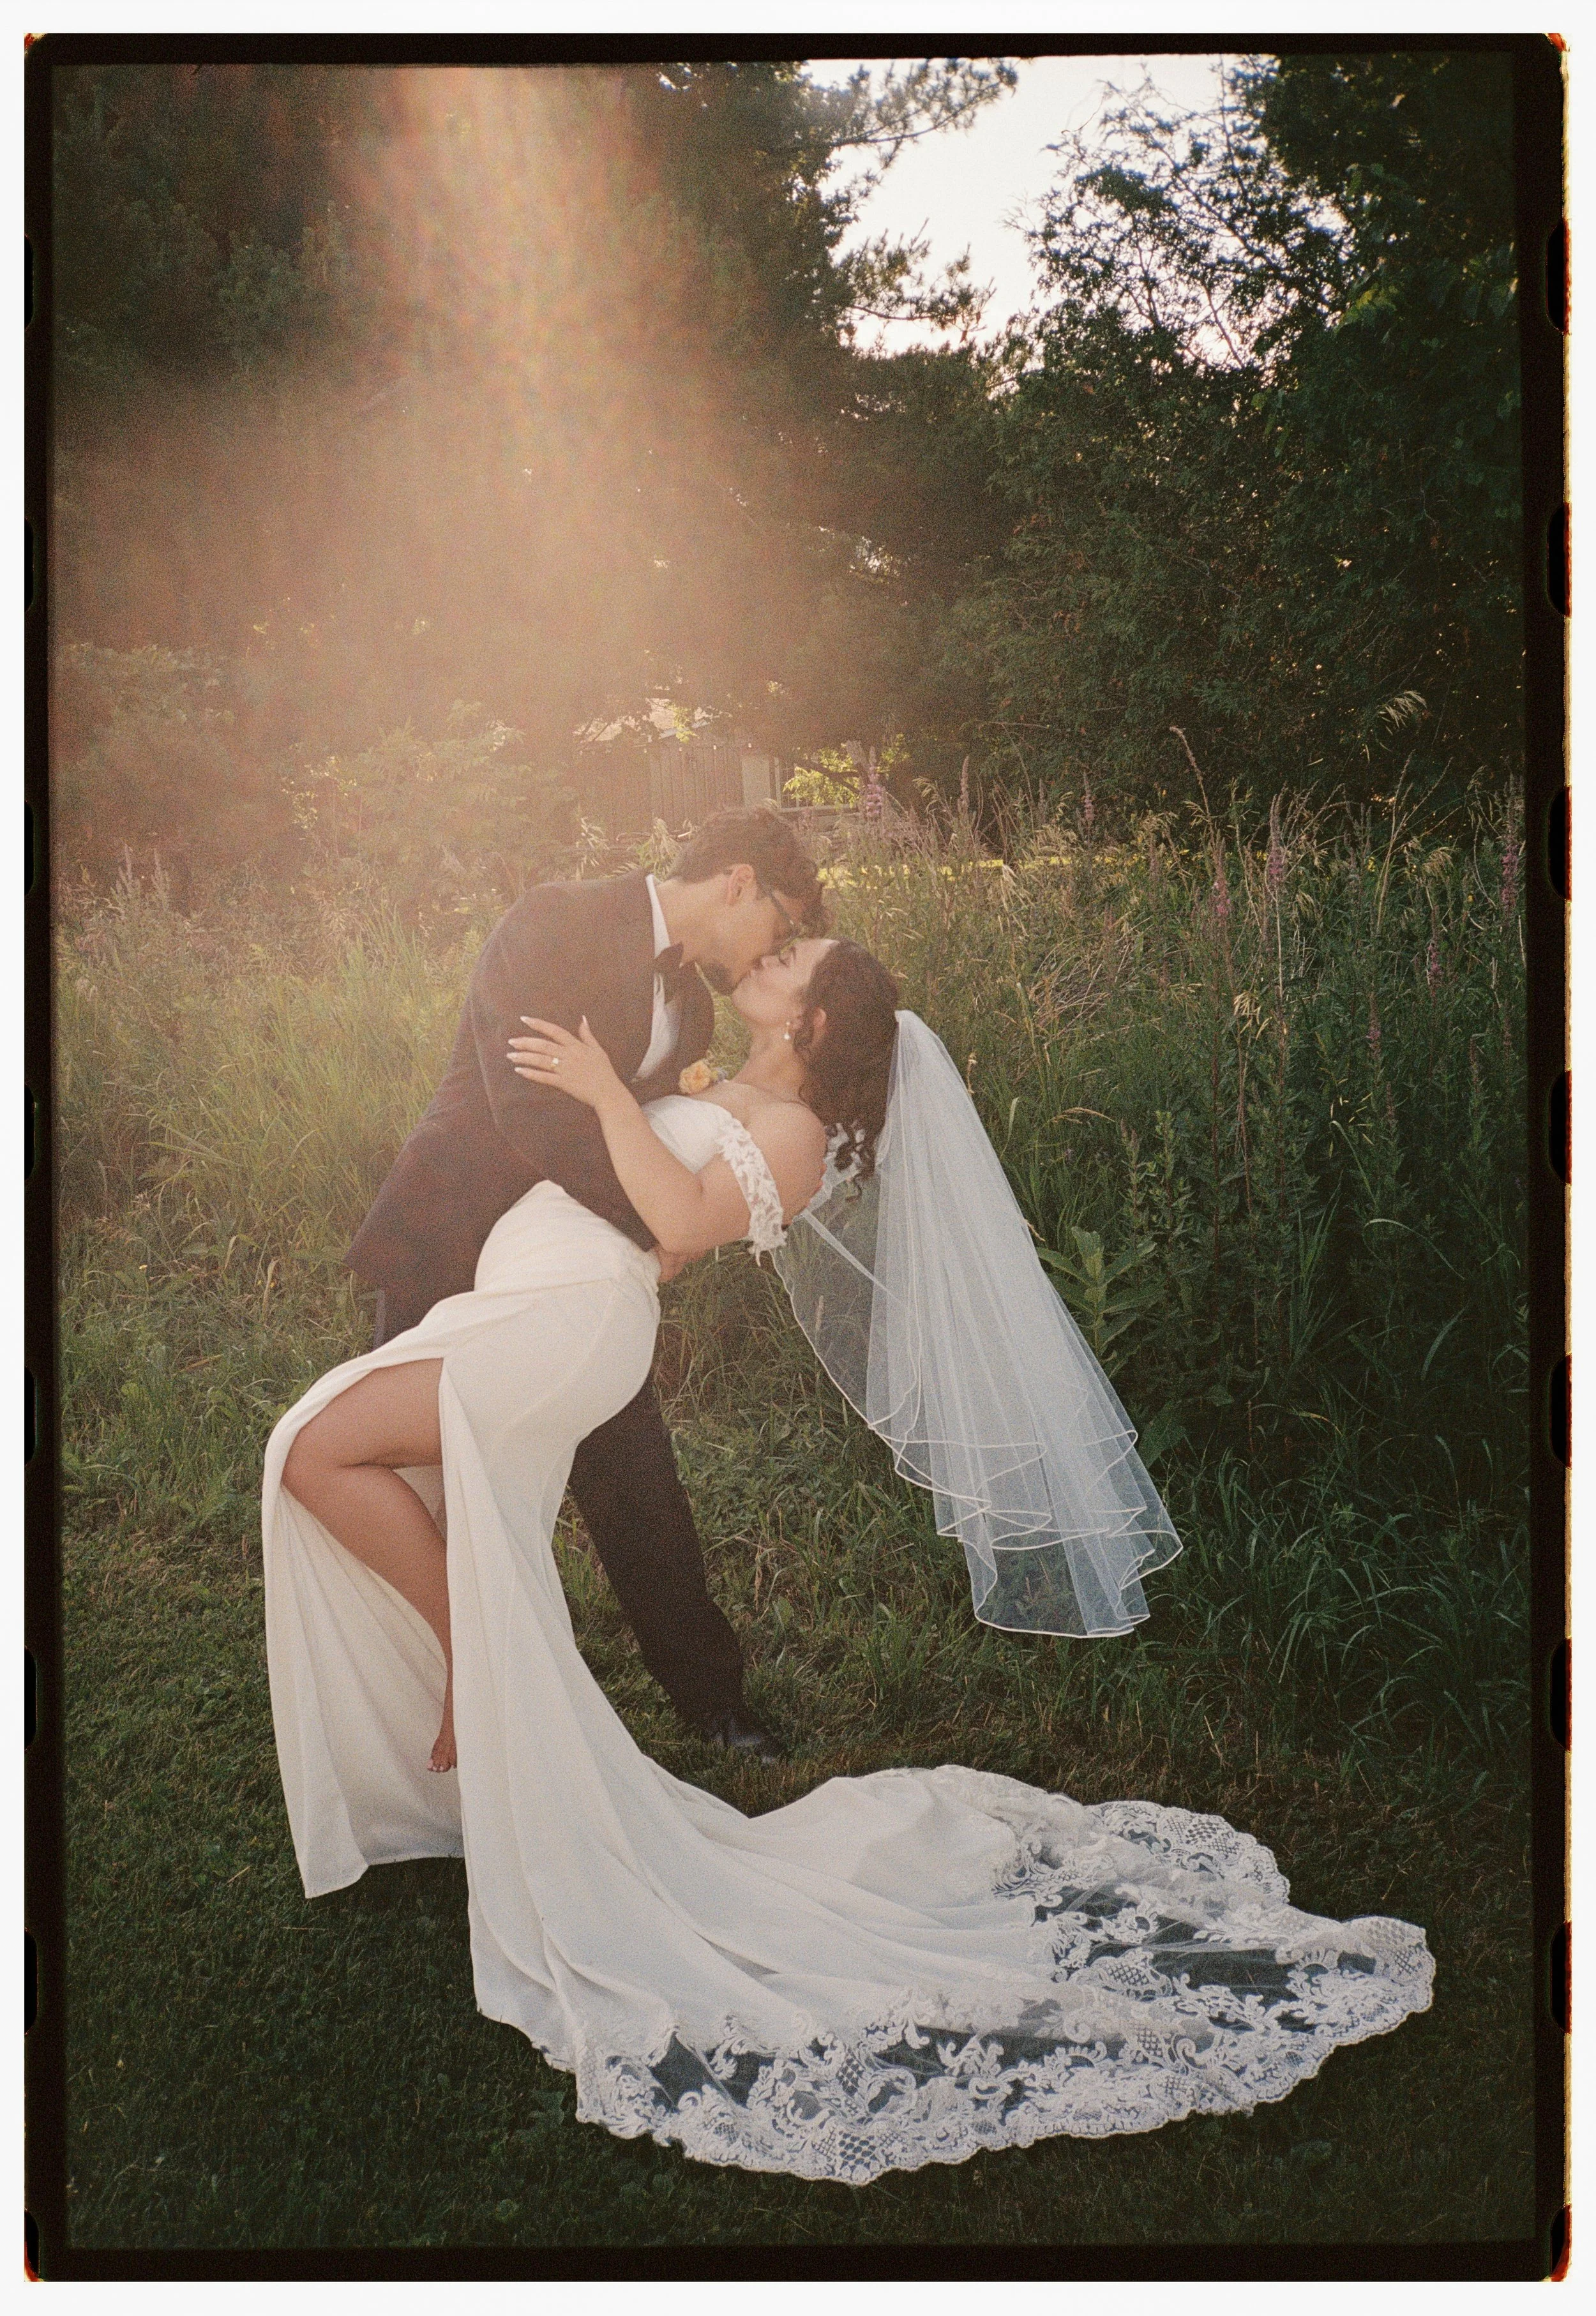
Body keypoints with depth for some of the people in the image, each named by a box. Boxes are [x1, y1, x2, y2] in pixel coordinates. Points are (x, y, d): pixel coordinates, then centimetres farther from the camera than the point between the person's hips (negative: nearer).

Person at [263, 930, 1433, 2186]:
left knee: (322, 1451, -19)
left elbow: (685, 1223, -19)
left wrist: (606, 1092, -15)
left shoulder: (794, 1128, 0)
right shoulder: (718, 1097, 25)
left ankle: (471, 1650, -7)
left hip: (570, 1319, -9)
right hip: (516, 1307, 9)